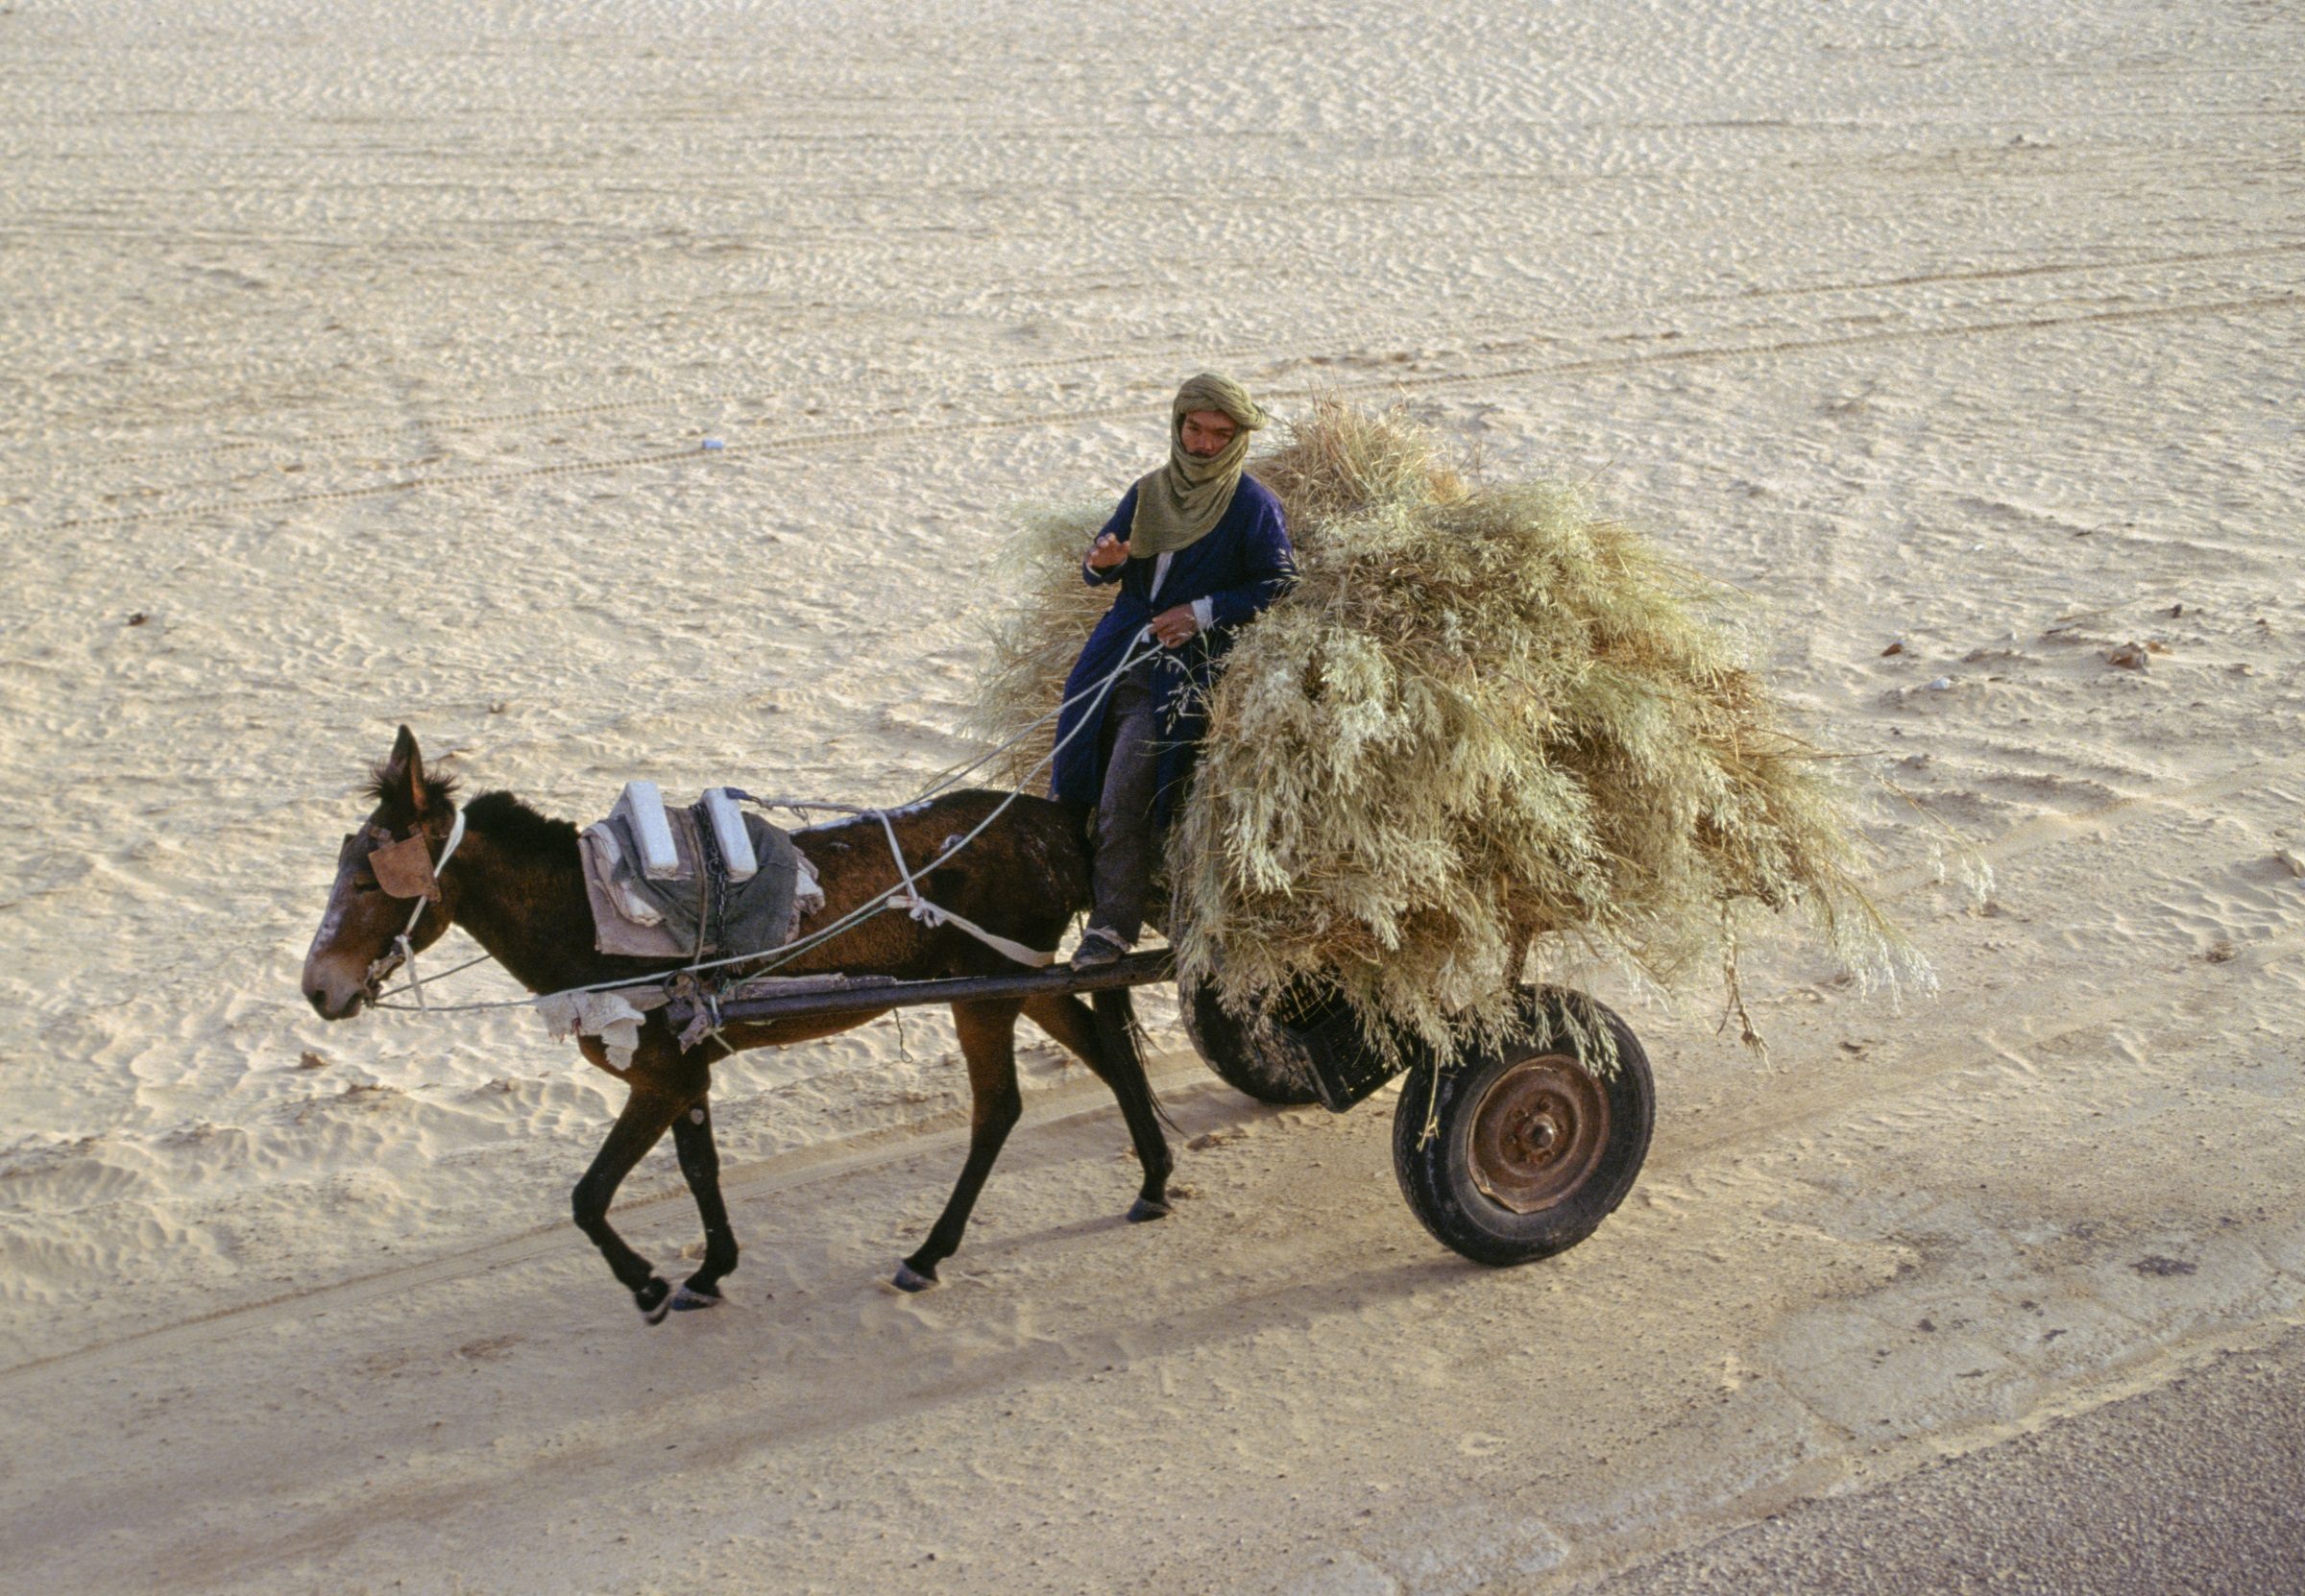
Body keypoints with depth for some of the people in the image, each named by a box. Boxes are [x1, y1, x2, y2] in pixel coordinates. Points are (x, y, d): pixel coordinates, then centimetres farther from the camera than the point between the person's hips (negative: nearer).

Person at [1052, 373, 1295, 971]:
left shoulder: (1254, 506, -4)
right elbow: (1099, 569, 14)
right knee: (1086, 774, 3)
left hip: (1192, 660, -6)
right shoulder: (1148, 492, 11)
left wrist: (1204, 612, -14)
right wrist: (1102, 561, -11)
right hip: (1125, 647, 6)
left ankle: (1114, 924, -10)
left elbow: (1279, 587, -6)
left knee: (1126, 791, -16)